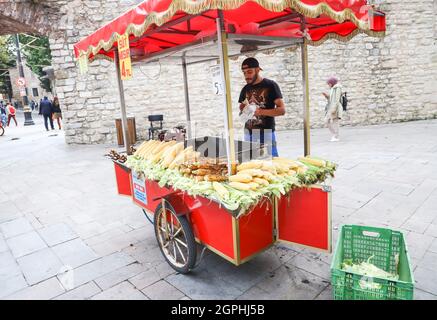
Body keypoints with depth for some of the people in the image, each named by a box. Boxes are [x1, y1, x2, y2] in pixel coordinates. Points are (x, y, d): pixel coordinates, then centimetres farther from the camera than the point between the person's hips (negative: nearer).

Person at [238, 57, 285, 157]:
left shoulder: (270, 85, -3)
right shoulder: (245, 89, 12)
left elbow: (282, 110, -8)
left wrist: (261, 111, -20)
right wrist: (243, 110, -4)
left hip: (266, 133, -4)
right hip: (248, 134, 4)